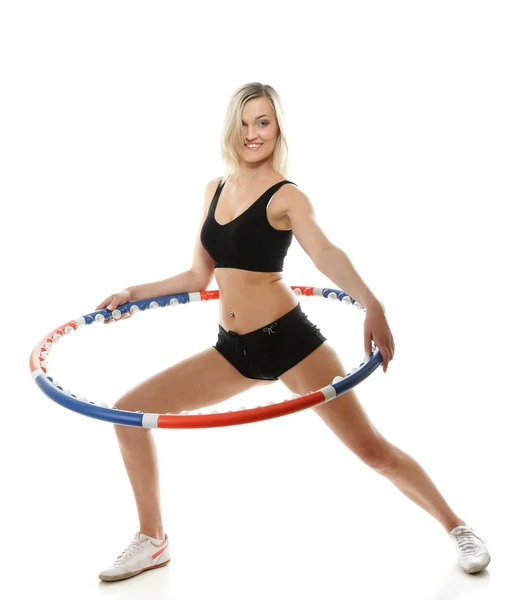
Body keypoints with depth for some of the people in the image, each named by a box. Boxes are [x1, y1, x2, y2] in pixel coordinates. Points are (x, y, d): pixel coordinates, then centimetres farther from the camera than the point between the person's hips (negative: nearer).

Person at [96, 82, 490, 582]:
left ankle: (457, 528, 18)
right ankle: (153, 540, 17)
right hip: (233, 350, 6)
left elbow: (325, 253, -29)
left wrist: (370, 303, -46)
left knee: (370, 447, -5)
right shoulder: (215, 189, 10)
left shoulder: (286, 197, -8)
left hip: (287, 339, -6)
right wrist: (136, 293, 16)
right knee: (129, 412, 2)